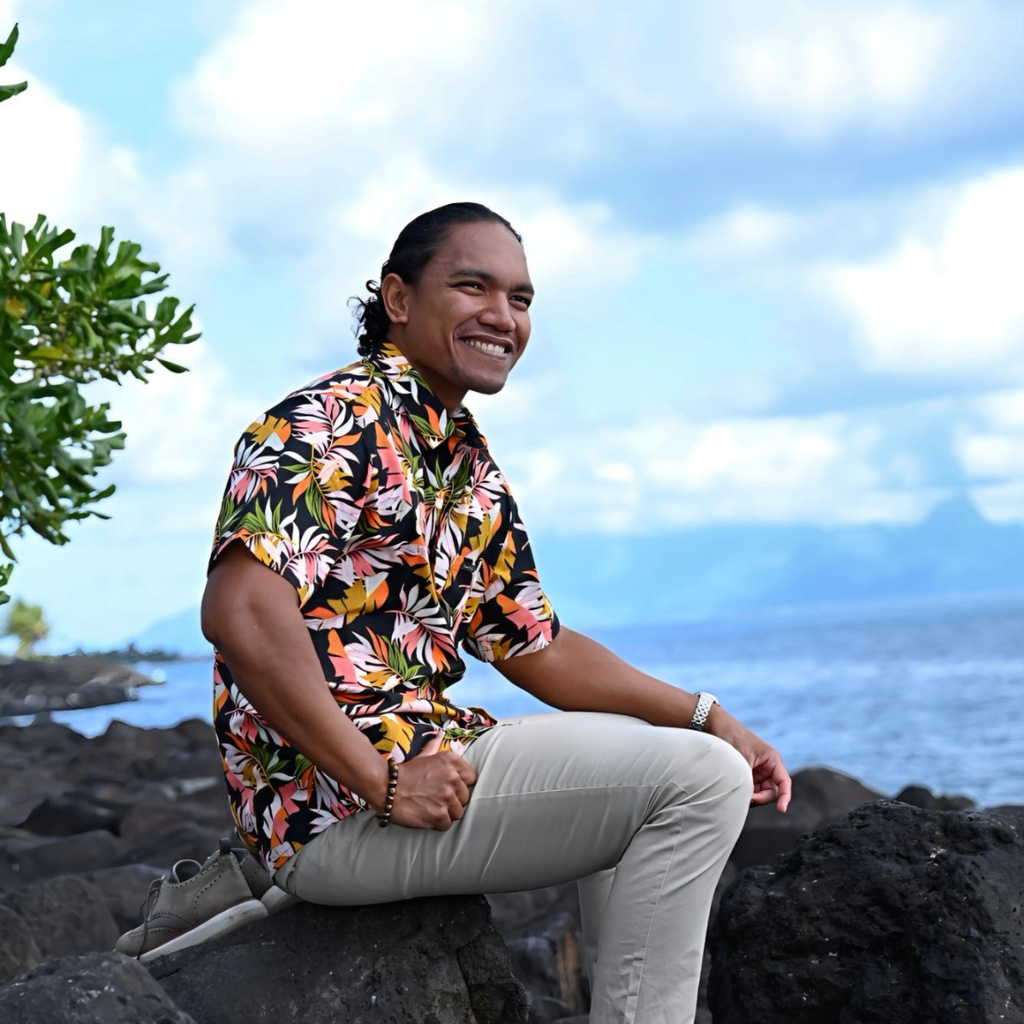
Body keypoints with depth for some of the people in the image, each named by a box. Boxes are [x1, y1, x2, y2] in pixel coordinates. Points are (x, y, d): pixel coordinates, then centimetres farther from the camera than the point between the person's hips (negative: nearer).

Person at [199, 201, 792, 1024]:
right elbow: (240, 612, -26)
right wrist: (382, 781, -24)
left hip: (415, 759, 10)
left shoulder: (472, 470, 16)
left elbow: (537, 647, 20)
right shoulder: (333, 420, -13)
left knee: (657, 757, 25)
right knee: (695, 779, -13)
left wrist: (707, 717, 10)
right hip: (334, 805, -10)